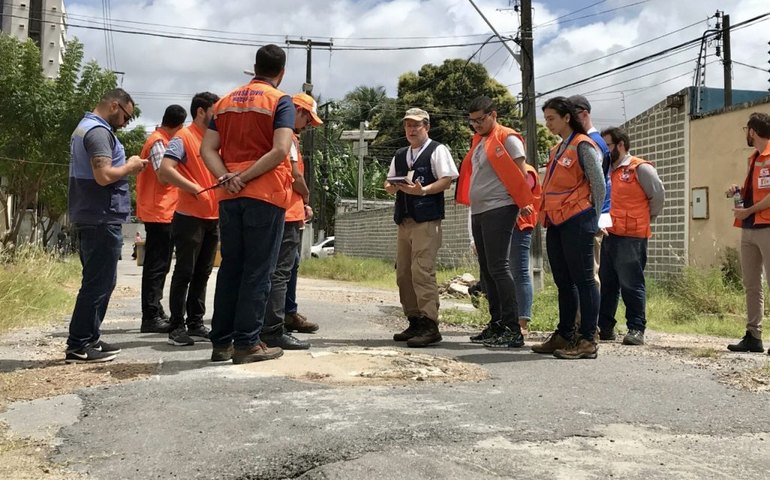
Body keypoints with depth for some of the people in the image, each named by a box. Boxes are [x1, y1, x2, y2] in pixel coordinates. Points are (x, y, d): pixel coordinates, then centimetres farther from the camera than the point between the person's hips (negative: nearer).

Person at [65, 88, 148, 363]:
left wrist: (126, 166, 11)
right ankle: (79, 346, -2)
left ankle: (87, 339, 21)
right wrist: (130, 166, -8)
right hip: (102, 219, -11)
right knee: (99, 282, -6)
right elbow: (104, 176, -24)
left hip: (89, 219, 11)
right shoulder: (99, 131, -14)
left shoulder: (85, 127, 19)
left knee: (97, 281, 15)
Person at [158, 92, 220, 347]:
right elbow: (164, 171, -20)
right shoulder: (184, 137, -8)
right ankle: (177, 326, 5)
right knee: (184, 272, -2)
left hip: (213, 217, 7)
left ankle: (196, 323, 21)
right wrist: (195, 189, -18)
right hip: (189, 217, -7)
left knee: (202, 273, 12)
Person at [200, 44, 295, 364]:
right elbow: (280, 151, -17)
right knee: (258, 271, -1)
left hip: (230, 197, 6)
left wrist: (225, 178, -7)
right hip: (266, 195, -5)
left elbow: (207, 149, 7)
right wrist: (245, 177, -12)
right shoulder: (280, 101, -3)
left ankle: (221, 342, 14)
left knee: (230, 268, 11)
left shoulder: (226, 102, 16)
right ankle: (246, 343, 1)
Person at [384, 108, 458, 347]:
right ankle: (415, 322, 16)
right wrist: (392, 186, -2)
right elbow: (390, 184, 21)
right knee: (403, 273, 8)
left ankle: (430, 325, -12)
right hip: (404, 219, 8)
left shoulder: (437, 150, 0)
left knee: (422, 271, -15)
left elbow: (446, 181, -8)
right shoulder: (399, 155, 21)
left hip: (427, 220, -8)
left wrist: (423, 190, -22)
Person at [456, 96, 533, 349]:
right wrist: (468, 201, 15)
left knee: (498, 268, -13)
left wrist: (524, 203, -15)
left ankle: (513, 330, -12)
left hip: (499, 210, -9)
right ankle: (496, 325, 17)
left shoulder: (507, 139, -6)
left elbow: (520, 174, -10)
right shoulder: (478, 141, 20)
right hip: (478, 212, 9)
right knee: (487, 271, 10)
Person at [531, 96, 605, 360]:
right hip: (555, 223, 9)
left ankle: (587, 341, -2)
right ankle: (564, 336, 19)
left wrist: (591, 220, -3)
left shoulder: (583, 146, -6)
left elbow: (599, 185, -7)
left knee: (583, 279, -5)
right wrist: (546, 215, 13)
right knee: (563, 281, 12)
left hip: (576, 222, -9)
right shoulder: (557, 150, 19)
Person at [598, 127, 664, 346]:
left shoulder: (640, 168, -5)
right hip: (609, 235, 8)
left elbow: (658, 195, -2)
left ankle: (636, 329, 1)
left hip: (632, 237, -8)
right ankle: (604, 327, 19)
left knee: (632, 284, -5)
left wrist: (646, 219, 4)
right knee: (607, 283, 11)